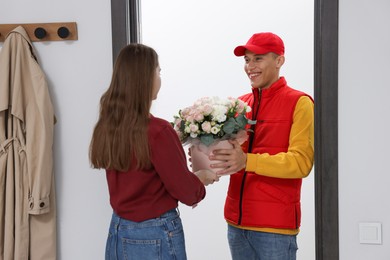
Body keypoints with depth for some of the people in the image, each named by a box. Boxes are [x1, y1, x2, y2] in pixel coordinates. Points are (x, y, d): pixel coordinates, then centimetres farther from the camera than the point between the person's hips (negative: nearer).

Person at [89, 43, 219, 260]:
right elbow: (186, 191, -14)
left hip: (118, 232, 6)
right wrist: (202, 178, 6)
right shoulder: (157, 131, -23)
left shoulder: (106, 127, -3)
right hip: (155, 237, -6)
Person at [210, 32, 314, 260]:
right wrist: (207, 158, -11)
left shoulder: (299, 103, -6)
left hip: (275, 225, -5)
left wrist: (247, 161, -25)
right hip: (236, 222, 5)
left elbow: (301, 162, -15)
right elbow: (229, 151, 11)